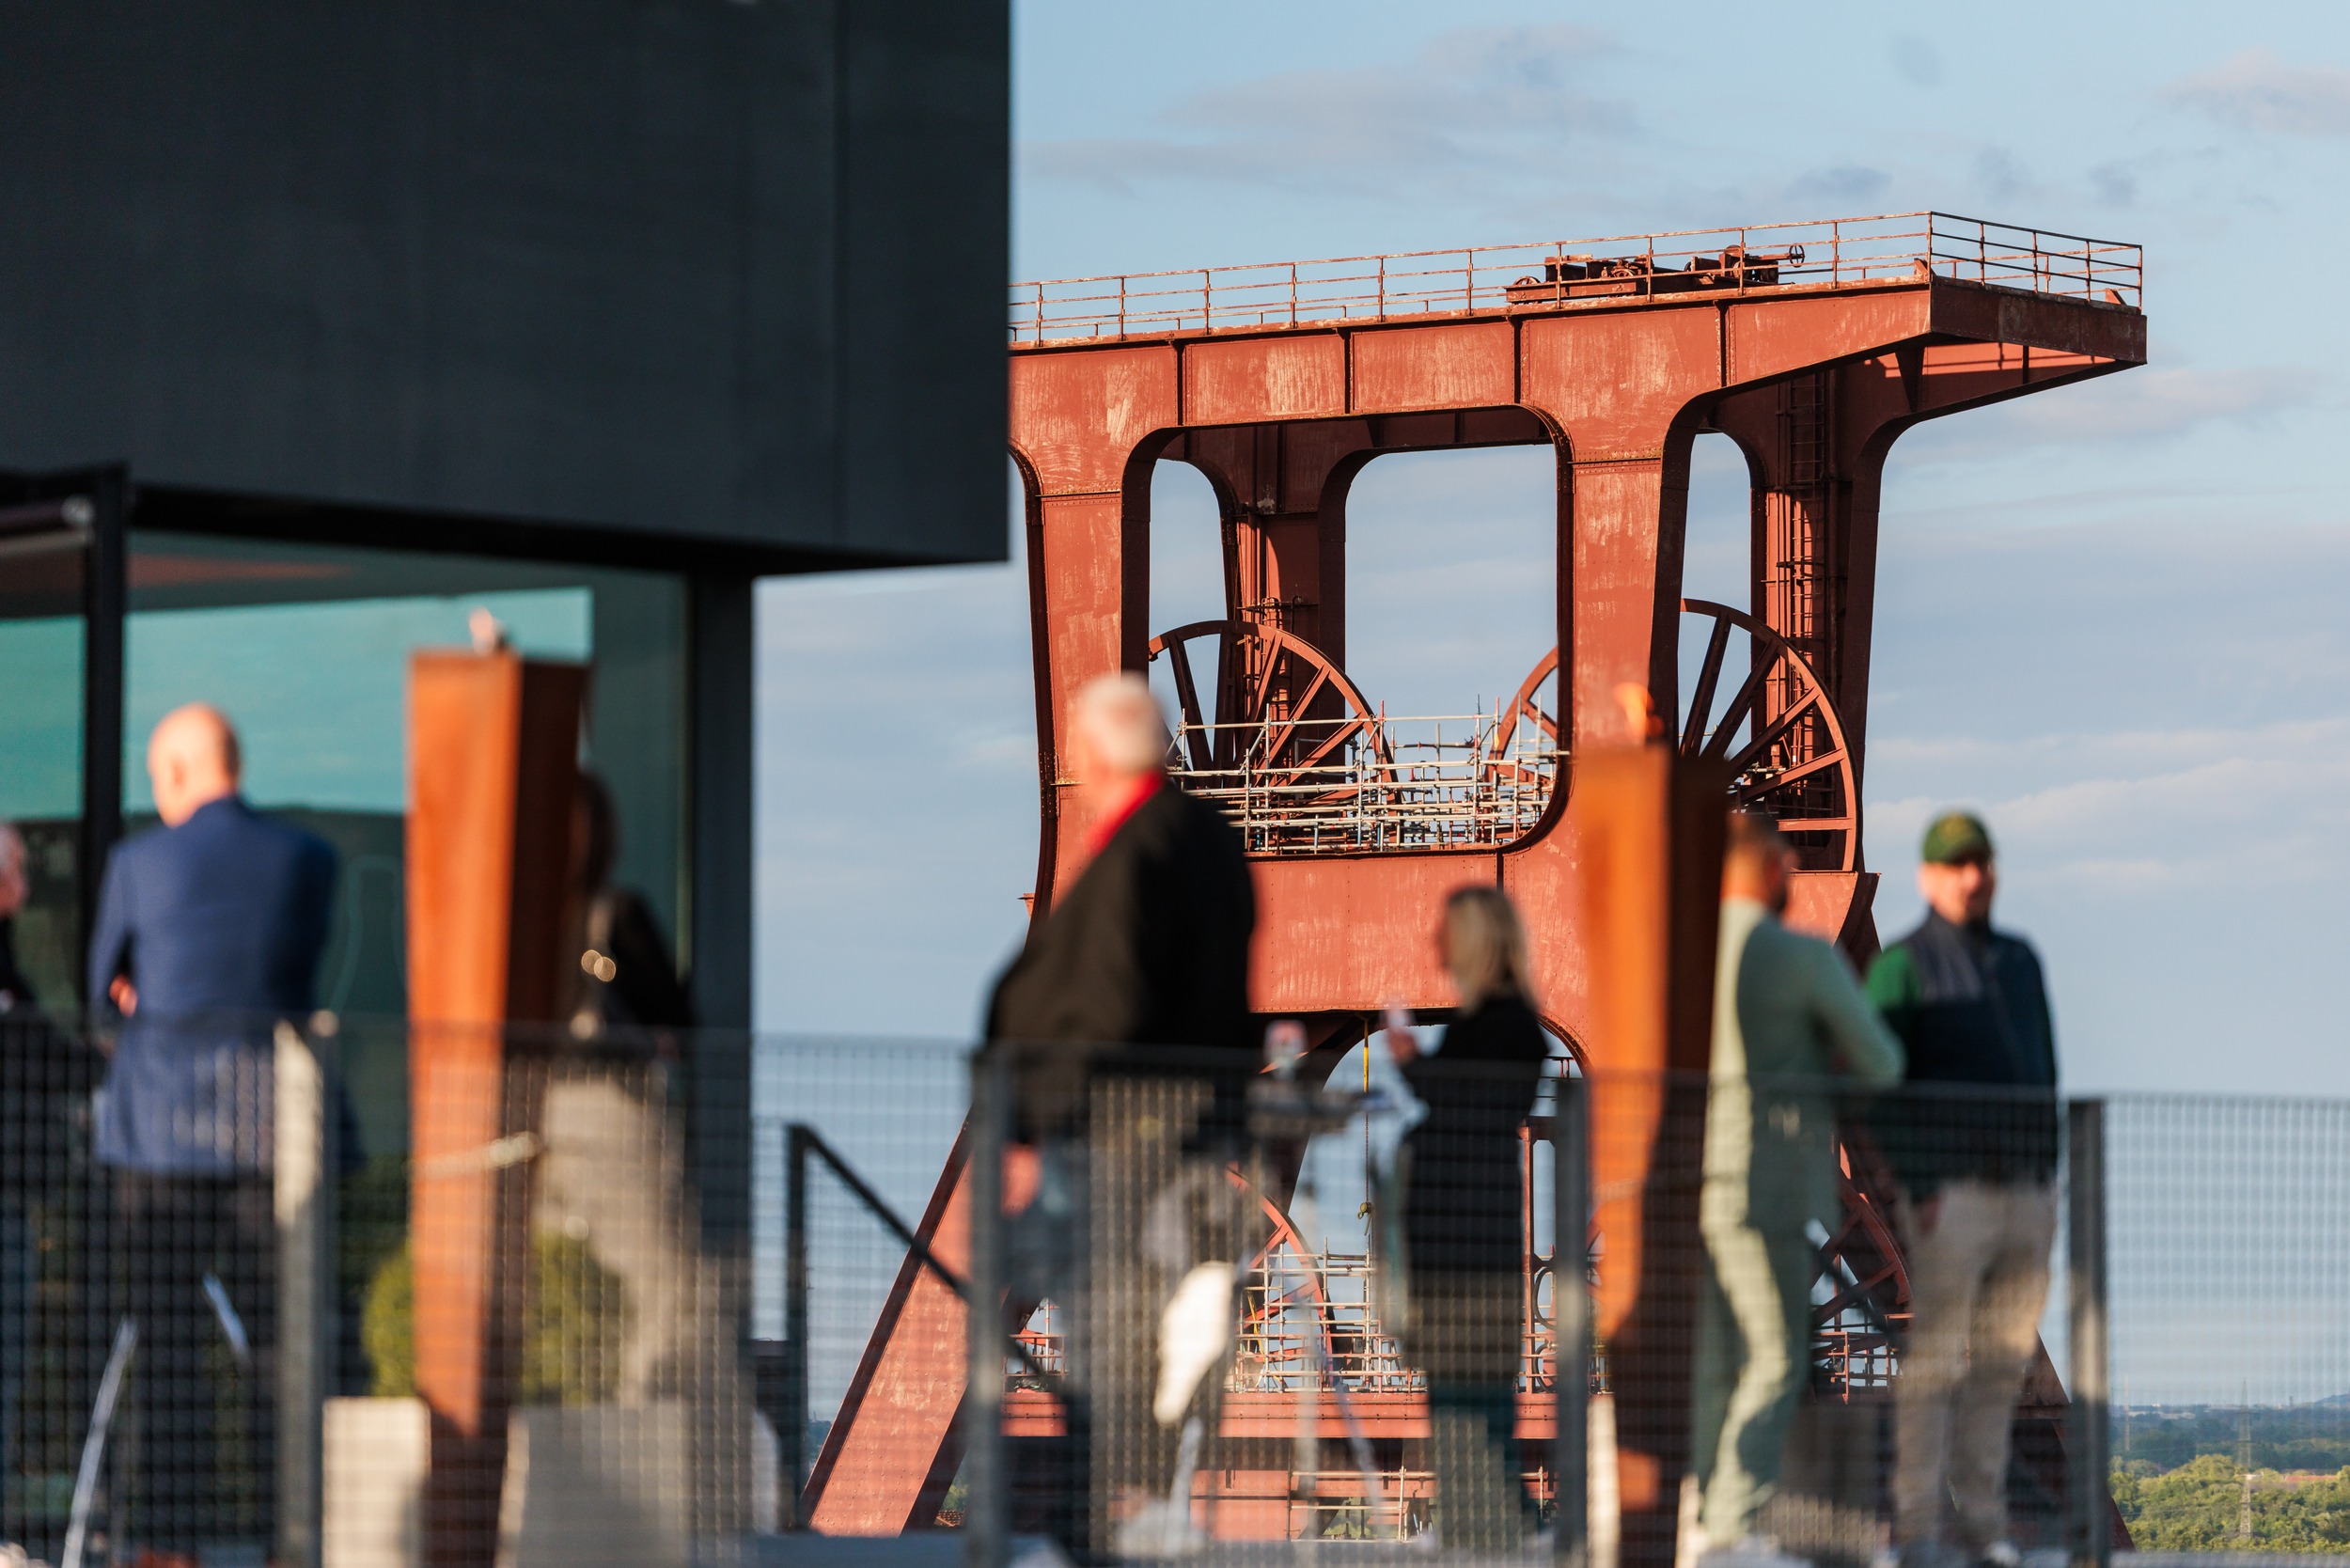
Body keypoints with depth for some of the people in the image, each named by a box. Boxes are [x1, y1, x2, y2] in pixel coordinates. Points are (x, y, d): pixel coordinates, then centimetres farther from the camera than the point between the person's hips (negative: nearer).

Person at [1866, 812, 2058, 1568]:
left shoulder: (2020, 960, 17)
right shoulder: (1902, 966, -2)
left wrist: (2049, 1176, 13)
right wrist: (1917, 1185, -15)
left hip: (2028, 1193, 6)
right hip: (1950, 1193, -6)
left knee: (2002, 1364, 6)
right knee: (1934, 1360, -7)